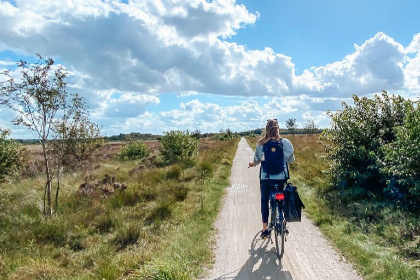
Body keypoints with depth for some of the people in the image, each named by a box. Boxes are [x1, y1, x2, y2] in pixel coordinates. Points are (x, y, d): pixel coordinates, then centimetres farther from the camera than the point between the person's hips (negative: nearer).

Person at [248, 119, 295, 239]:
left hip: (265, 176, 0)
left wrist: (253, 164, 28)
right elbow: (291, 159, 1)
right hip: (281, 176, 0)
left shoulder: (261, 143, -5)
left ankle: (265, 229, 14)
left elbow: (257, 159, 5)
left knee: (264, 201, 12)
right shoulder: (285, 142, -7)